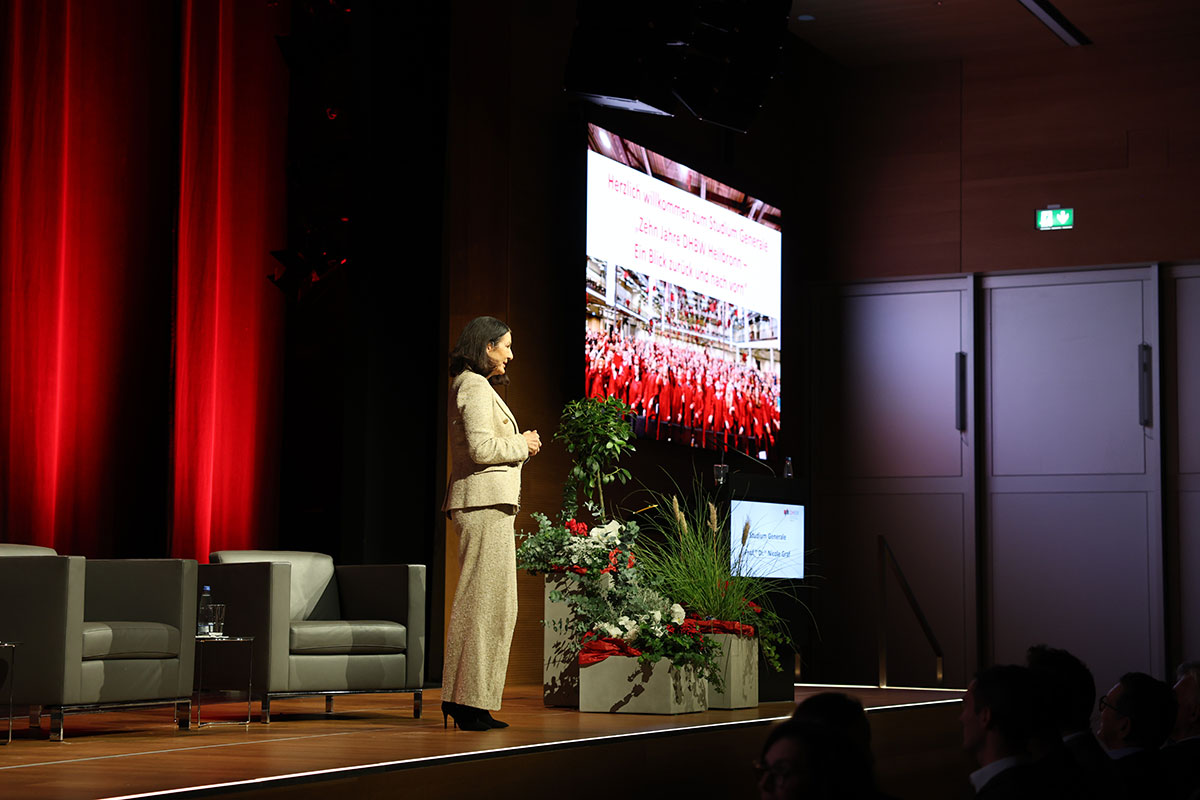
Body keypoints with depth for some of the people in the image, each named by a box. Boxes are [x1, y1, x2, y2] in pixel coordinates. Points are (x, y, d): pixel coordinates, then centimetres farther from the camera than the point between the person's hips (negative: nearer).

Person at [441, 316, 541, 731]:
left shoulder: (472, 386, 24)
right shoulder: (475, 387, -9)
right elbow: (481, 448, -19)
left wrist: (520, 446, 13)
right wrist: (522, 444, -5)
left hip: (489, 503, 11)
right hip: (484, 500, -11)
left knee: (492, 603, 10)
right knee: (484, 600, -10)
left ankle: (461, 699, 11)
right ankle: (470, 701, -10)